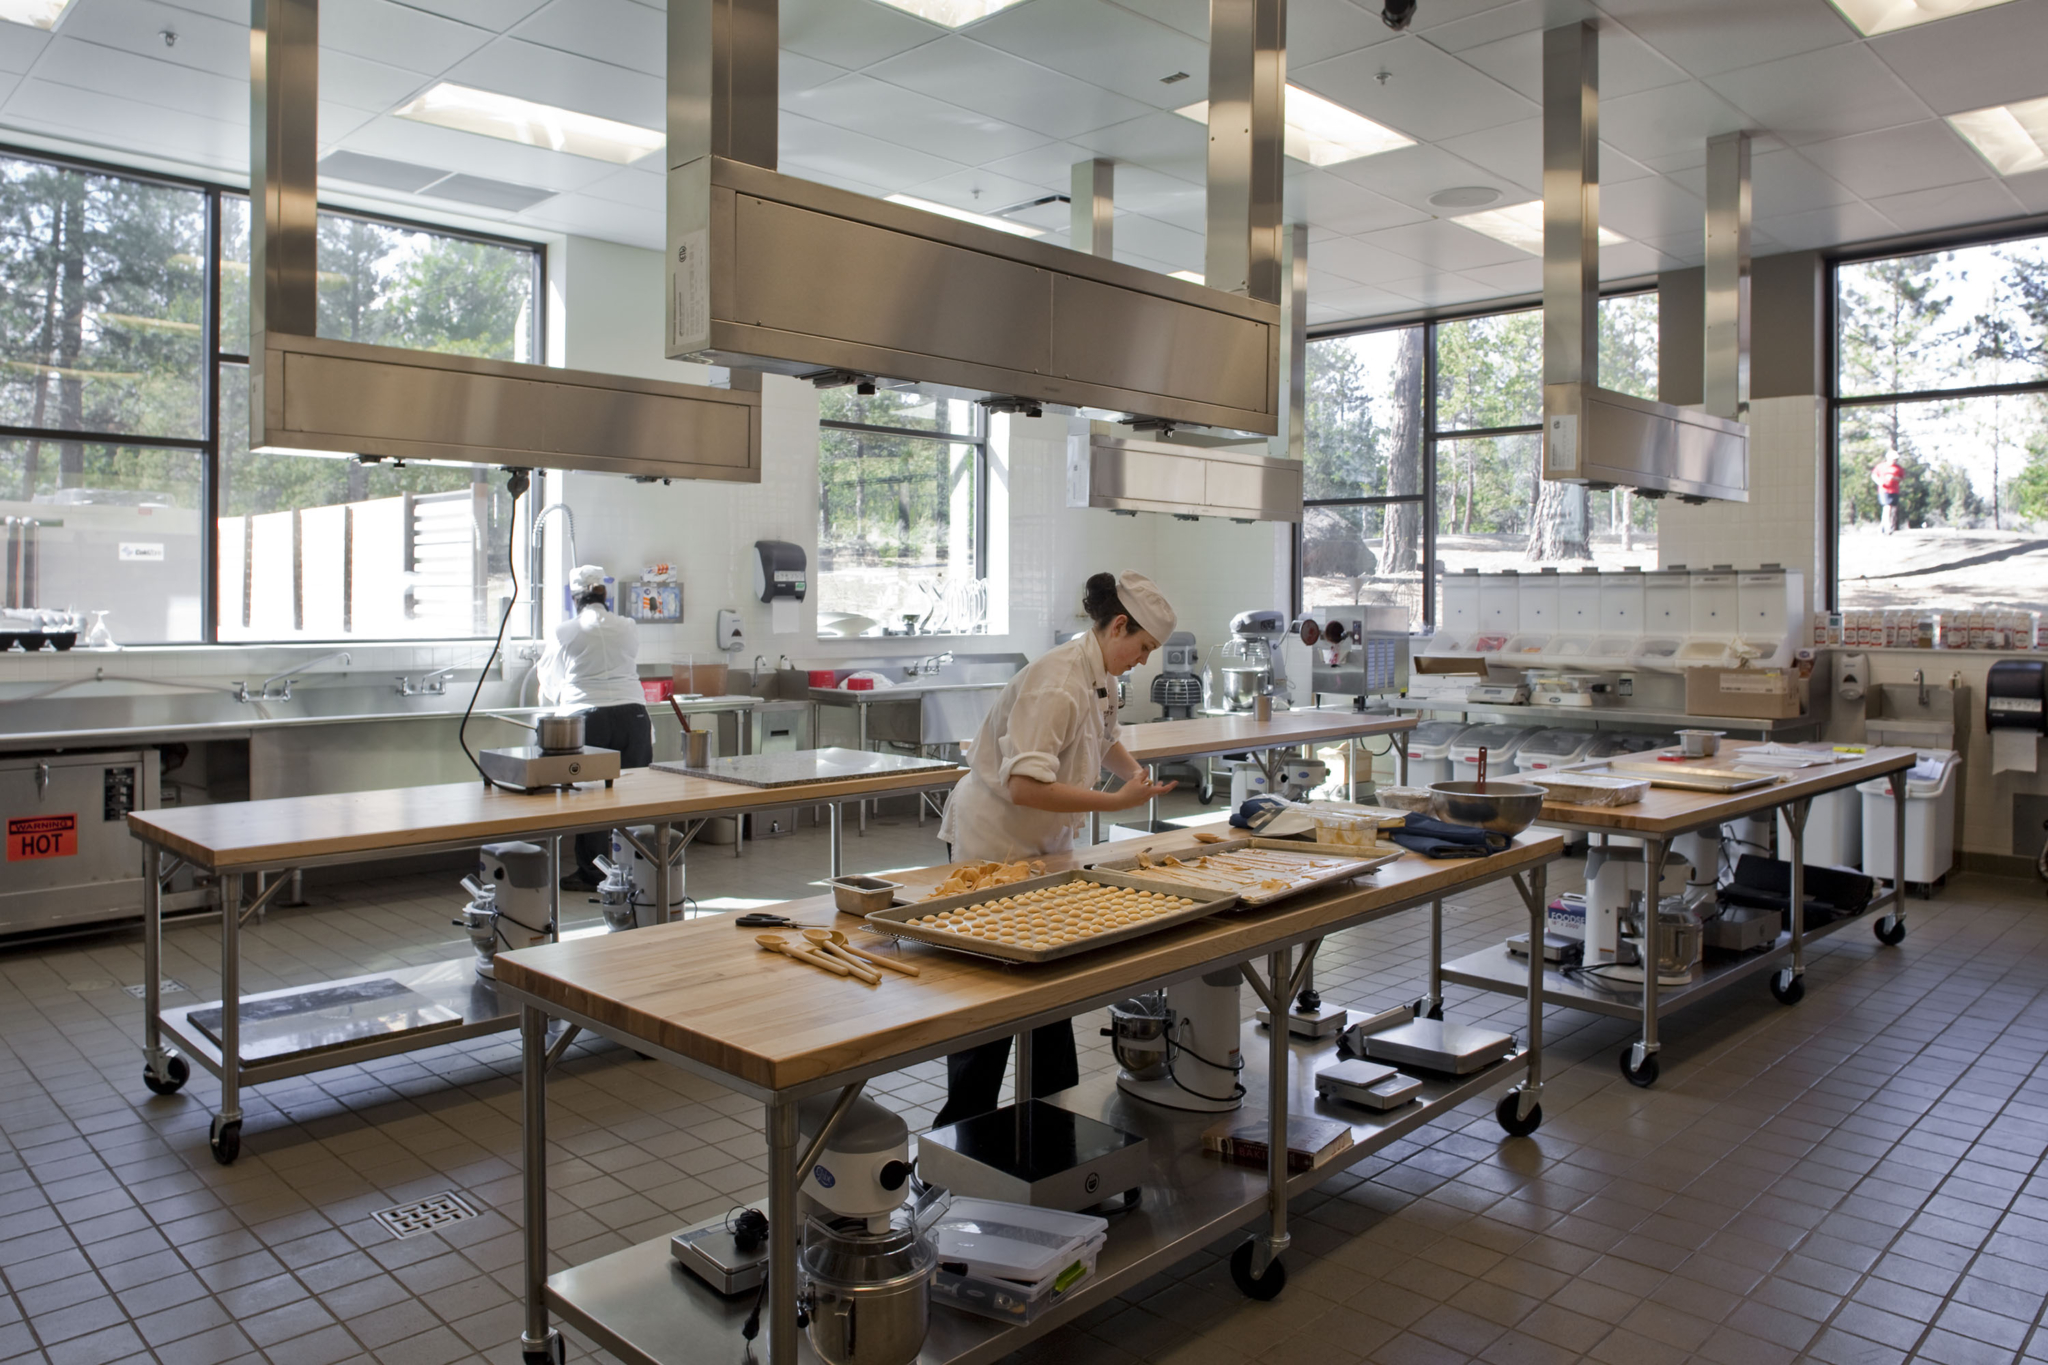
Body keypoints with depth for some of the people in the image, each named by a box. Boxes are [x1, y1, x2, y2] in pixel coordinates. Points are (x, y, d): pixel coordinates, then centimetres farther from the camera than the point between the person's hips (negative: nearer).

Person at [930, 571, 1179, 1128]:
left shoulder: (1100, 676, 4)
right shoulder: (1056, 683, -27)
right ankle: (962, 1127, 13)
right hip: (993, 842, -9)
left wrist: (1136, 773, 3)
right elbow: (1024, 786, -34)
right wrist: (1117, 801, -32)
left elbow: (1104, 741, 24)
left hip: (1042, 843, 9)